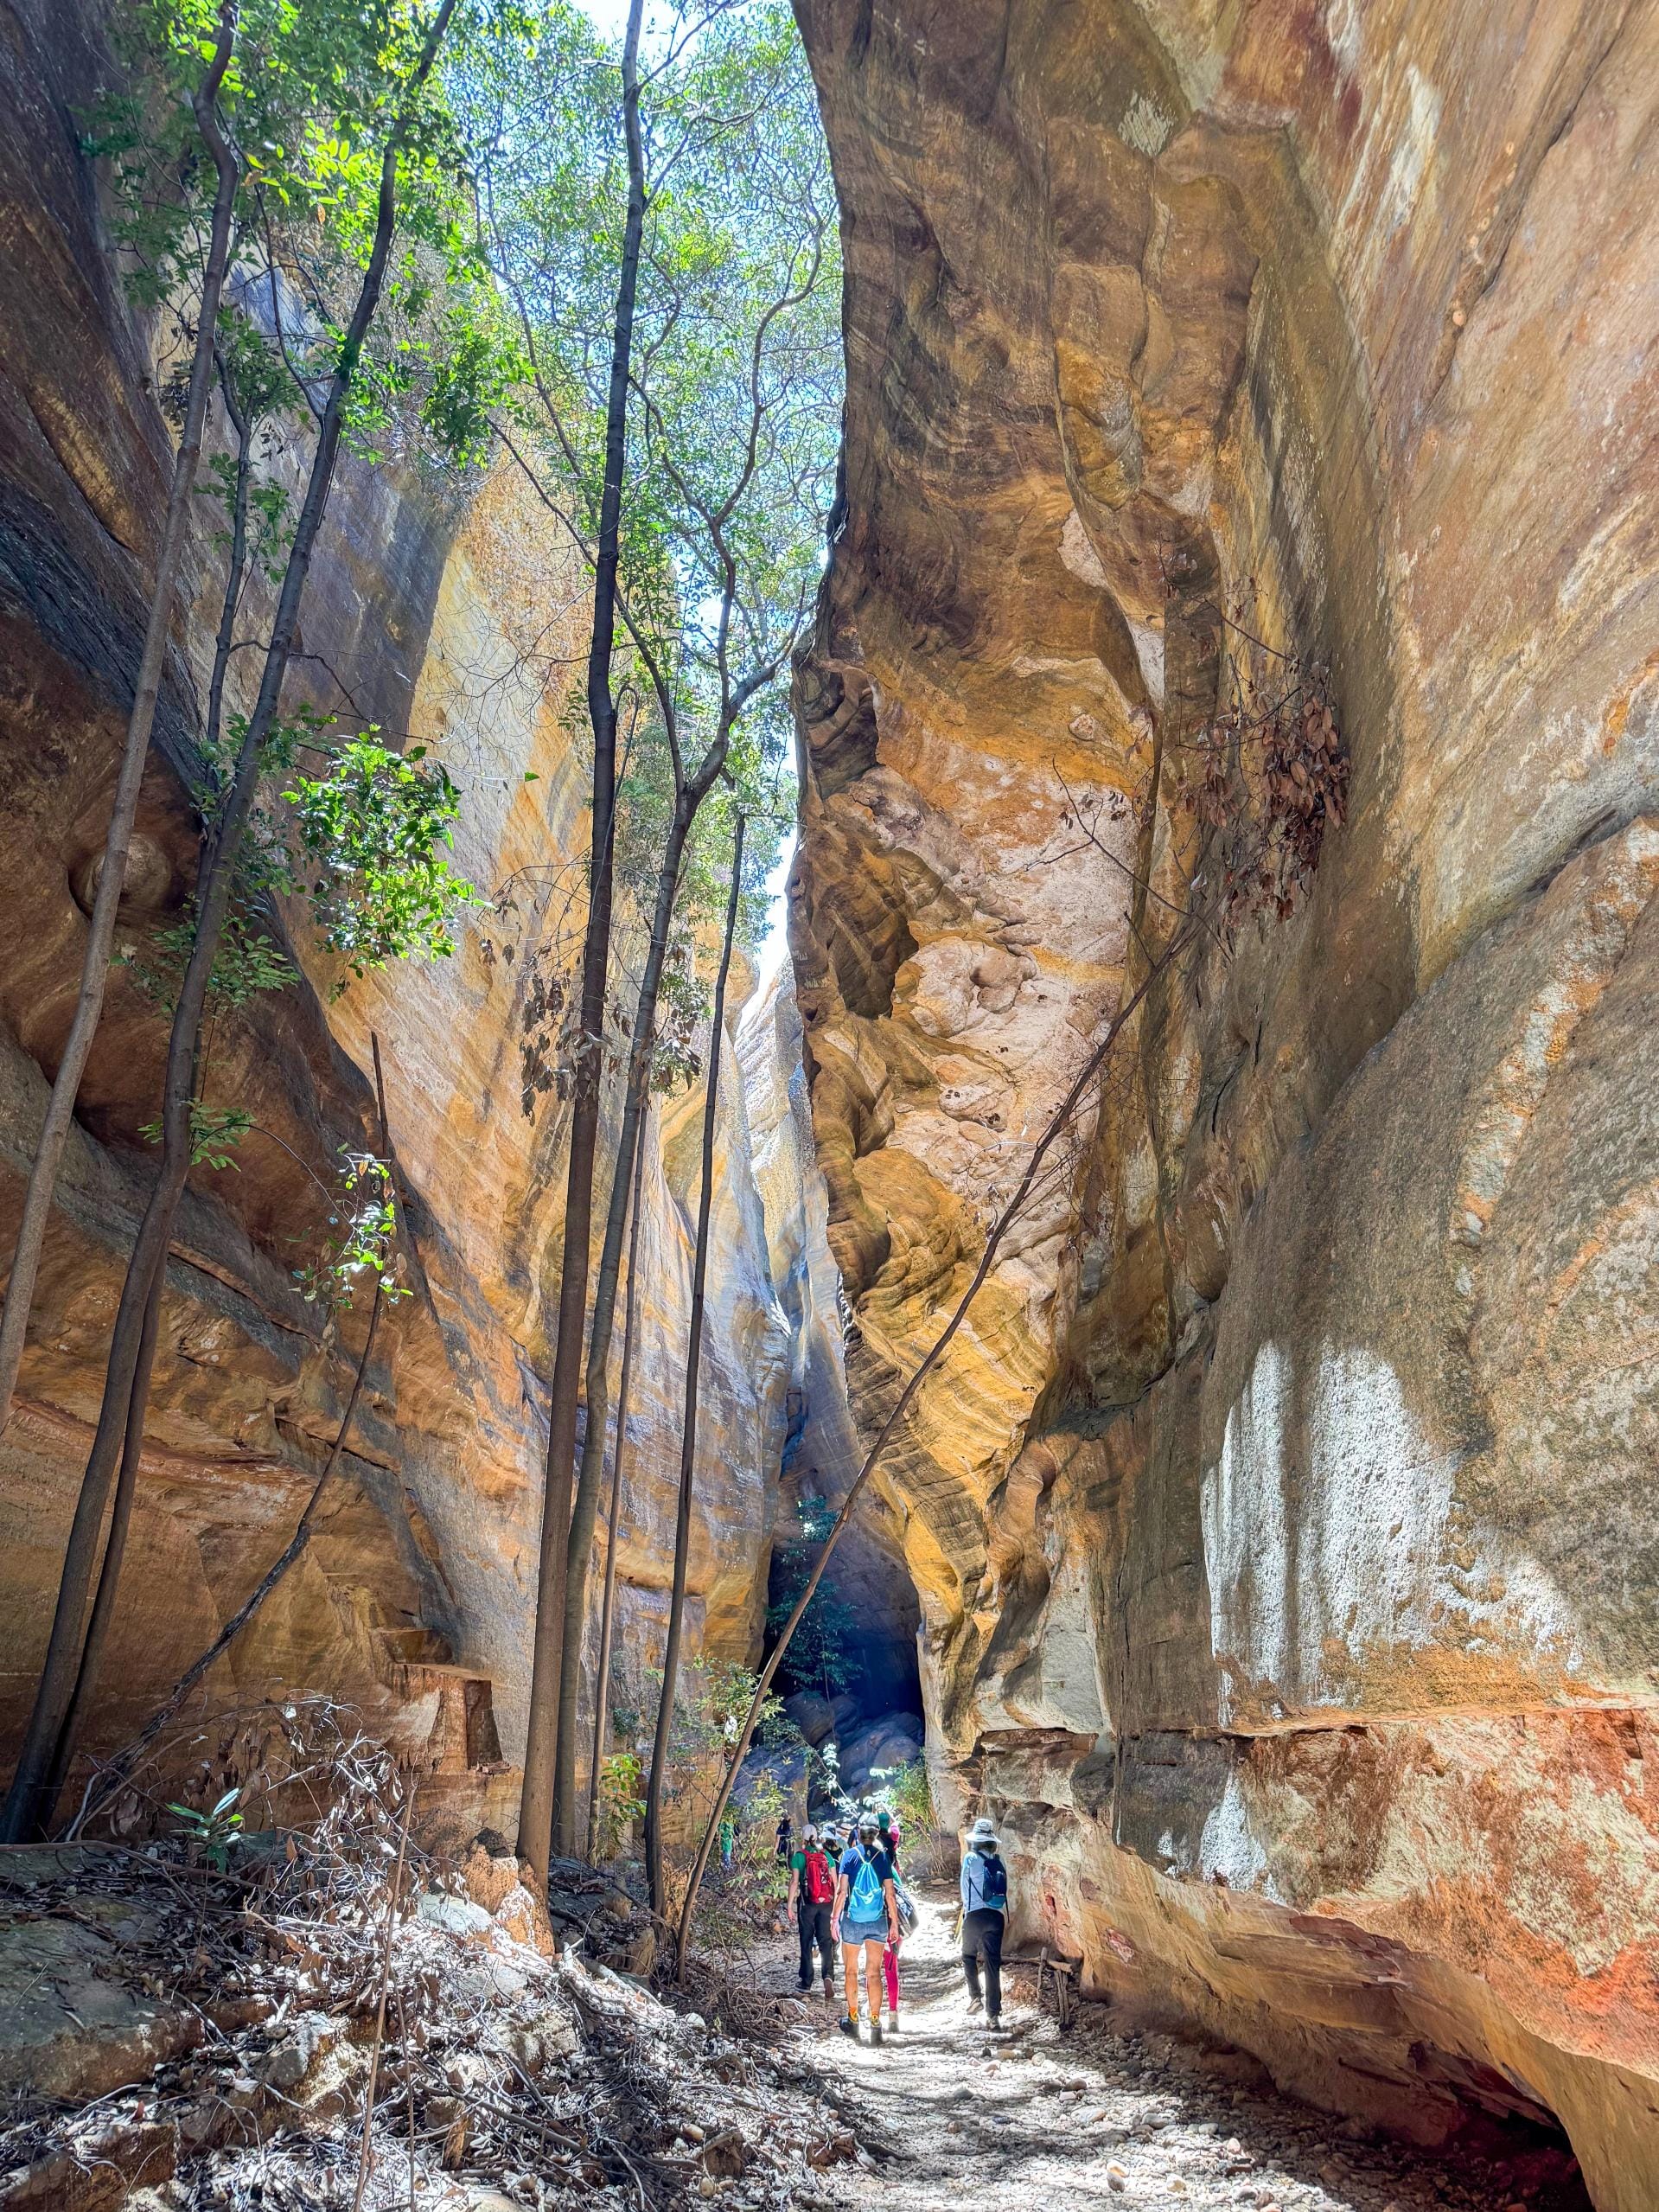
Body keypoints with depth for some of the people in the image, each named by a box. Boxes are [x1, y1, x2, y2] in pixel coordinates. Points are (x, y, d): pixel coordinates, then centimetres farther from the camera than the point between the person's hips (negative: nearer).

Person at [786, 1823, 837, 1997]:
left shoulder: (799, 1856, -6)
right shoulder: (825, 1855, 3)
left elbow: (794, 1881, -11)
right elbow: (834, 1881, 5)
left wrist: (790, 1905, -8)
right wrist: (834, 1901, 15)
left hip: (807, 1903, -2)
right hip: (825, 1903, 2)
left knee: (806, 1943, 10)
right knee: (825, 1940, 5)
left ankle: (806, 1983, 17)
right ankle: (828, 1975, -18)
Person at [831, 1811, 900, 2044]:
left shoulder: (850, 1855, -4)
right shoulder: (883, 1857, 0)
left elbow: (842, 1890, -8)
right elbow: (890, 1894, 0)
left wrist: (834, 1917, -1)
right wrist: (894, 1923, 7)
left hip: (852, 1919, -1)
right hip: (878, 1920, 1)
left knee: (851, 1970, 14)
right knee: (874, 1972, 5)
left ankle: (853, 2019, 18)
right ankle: (875, 2023, 2)